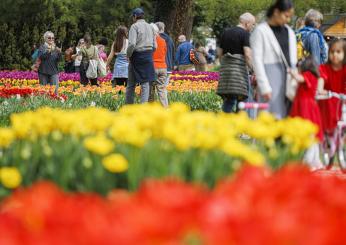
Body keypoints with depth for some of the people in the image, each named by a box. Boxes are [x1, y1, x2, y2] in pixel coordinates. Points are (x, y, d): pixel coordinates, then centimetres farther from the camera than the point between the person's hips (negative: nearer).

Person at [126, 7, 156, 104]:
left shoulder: (135, 26, -6)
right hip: (148, 58, 4)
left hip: (137, 56, -4)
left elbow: (132, 44, -17)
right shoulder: (150, 27, 11)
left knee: (131, 84, 5)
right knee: (145, 83, 3)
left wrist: (128, 55, -4)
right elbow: (154, 46, 10)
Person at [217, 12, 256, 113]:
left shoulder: (226, 32, 15)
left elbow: (220, 53, 17)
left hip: (225, 67, 6)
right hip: (239, 67, -6)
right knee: (241, 97, 0)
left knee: (228, 99, 7)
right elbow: (247, 54, -16)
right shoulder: (245, 34, -6)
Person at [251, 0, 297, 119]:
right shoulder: (260, 31, -2)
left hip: (289, 80, 6)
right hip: (271, 79, -6)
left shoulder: (290, 32, 16)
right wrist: (264, 87, -13)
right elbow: (257, 60, -7)